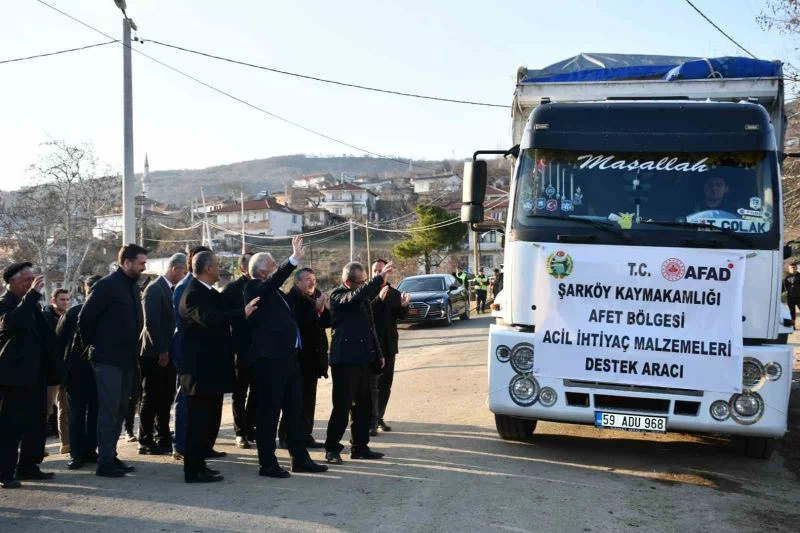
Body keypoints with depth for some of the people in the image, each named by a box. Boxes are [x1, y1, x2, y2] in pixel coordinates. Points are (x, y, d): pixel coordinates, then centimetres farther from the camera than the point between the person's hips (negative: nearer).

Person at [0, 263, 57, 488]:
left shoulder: (32, 303, 16)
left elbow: (45, 332, 22)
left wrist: (50, 363, 13)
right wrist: (32, 293, -30)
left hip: (35, 373, 8)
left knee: (35, 423, 11)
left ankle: (27, 466, 20)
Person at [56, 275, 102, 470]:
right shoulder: (73, 313, 1)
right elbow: (59, 341, 2)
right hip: (77, 372, 0)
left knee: (95, 413, 7)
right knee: (77, 414, 4)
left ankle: (90, 450, 15)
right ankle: (76, 453, 7)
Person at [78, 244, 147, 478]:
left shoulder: (133, 287, 12)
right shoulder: (106, 286, -12)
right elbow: (84, 319, -12)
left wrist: (133, 351, 13)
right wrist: (94, 345, -2)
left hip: (127, 359, 8)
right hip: (108, 359, -8)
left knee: (120, 410, 11)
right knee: (109, 410, -5)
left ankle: (111, 456, 20)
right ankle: (105, 462, 0)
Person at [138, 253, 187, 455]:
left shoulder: (173, 289, 14)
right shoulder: (154, 289, -12)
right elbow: (151, 323, -18)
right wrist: (161, 351, -19)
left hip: (167, 353, 8)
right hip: (155, 354, -8)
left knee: (165, 398, 12)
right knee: (151, 399, -1)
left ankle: (163, 438, 19)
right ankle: (146, 442, 6)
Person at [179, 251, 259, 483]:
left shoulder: (209, 293, 17)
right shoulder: (195, 294, -16)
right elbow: (210, 319, -32)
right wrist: (243, 312, -37)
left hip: (211, 367, 10)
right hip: (201, 368, -10)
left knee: (208, 419, 14)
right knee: (199, 419, -5)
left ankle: (197, 464, 23)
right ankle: (193, 470, 1)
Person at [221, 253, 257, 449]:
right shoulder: (232, 289, -5)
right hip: (242, 350, -4)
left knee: (256, 391, 11)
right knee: (240, 392, 5)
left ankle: (250, 428, 22)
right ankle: (241, 433, 11)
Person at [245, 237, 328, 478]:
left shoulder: (276, 292, 18)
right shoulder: (254, 288, -8)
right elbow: (274, 281, -30)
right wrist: (294, 259, -36)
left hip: (288, 356, 9)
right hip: (270, 357, -9)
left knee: (295, 409, 13)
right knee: (269, 411, -1)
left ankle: (300, 458, 22)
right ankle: (267, 463, 7)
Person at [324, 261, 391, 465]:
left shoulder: (362, 295, 17)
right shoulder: (338, 295, -8)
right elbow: (356, 296, -31)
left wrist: (378, 354, 19)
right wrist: (380, 277, -31)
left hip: (363, 360, 8)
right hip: (345, 360, -8)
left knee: (364, 407, 11)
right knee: (342, 407, -5)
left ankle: (360, 447, 19)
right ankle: (332, 449, 6)